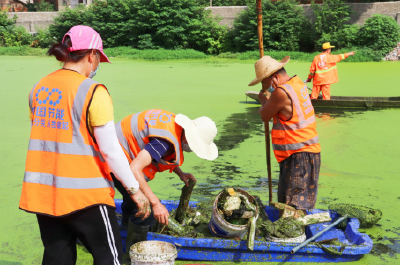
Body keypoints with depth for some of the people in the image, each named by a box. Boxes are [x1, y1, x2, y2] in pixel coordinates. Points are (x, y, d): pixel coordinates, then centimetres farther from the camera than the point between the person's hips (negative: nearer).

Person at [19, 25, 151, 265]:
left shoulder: (39, 88, 7)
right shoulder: (93, 91, -13)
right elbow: (110, 151, -14)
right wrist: (134, 189, -5)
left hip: (42, 191, 6)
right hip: (84, 193, -6)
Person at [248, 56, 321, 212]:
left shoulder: (281, 92, -19)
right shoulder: (297, 82, 11)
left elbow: (265, 117, -4)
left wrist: (263, 101, 13)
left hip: (298, 157, -10)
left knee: (296, 208, -10)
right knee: (285, 204, 16)